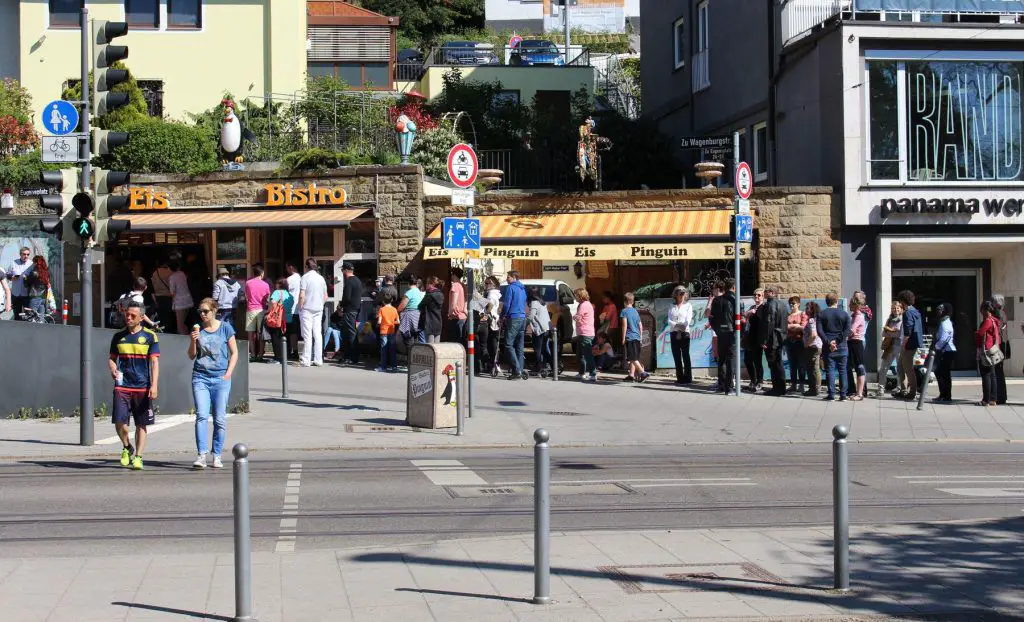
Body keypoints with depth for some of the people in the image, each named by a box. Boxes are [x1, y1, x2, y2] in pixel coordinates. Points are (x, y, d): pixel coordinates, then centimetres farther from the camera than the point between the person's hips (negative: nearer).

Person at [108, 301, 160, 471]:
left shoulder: (150, 336, 1)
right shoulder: (119, 336, 10)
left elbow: (154, 362, -2)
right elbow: (112, 358, 18)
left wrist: (154, 385, -12)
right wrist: (113, 369, -6)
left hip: (143, 388, -1)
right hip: (122, 386, 2)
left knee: (141, 424, 3)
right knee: (119, 422, -8)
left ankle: (138, 457, 11)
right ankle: (127, 448, 17)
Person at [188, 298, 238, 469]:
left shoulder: (225, 328, 2)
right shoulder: (197, 329, 8)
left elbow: (234, 353, 7)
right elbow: (191, 356, 11)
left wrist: (228, 374, -3)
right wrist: (193, 340, -6)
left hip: (220, 378, -1)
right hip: (200, 377, 1)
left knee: (220, 419, 0)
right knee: (201, 416, -11)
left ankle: (217, 456, 8)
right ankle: (201, 454, -15)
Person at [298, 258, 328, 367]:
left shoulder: (305, 277, -8)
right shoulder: (321, 278, 9)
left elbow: (302, 296, -15)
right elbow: (325, 296, 12)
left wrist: (300, 307, -4)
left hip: (307, 309, -5)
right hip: (318, 309, 5)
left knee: (307, 336, -5)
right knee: (318, 335, 6)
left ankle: (306, 360, -5)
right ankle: (318, 360, 6)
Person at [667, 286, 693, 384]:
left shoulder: (688, 306, 10)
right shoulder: (672, 308, 15)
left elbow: (688, 320, -2)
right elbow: (669, 321, 3)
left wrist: (683, 326, -17)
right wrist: (677, 325, -14)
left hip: (685, 333, -3)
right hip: (674, 333, 3)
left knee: (685, 356, -8)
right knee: (676, 357, 1)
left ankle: (687, 377, -8)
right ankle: (679, 377, 3)